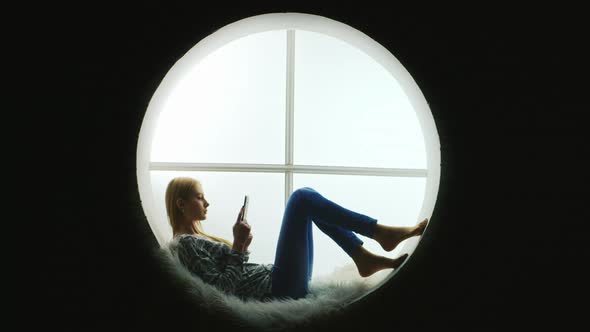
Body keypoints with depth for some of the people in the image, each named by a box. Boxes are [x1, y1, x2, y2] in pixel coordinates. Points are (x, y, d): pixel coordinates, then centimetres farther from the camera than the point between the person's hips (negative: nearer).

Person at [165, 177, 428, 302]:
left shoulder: (197, 237, 21)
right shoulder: (185, 243, -8)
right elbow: (223, 288, -17)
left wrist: (242, 247, 8)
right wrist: (238, 245, -16)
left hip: (274, 278, 10)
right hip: (279, 288, -10)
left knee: (308, 203, 12)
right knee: (302, 198, -15)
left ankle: (365, 258, 2)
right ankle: (381, 233, -8)